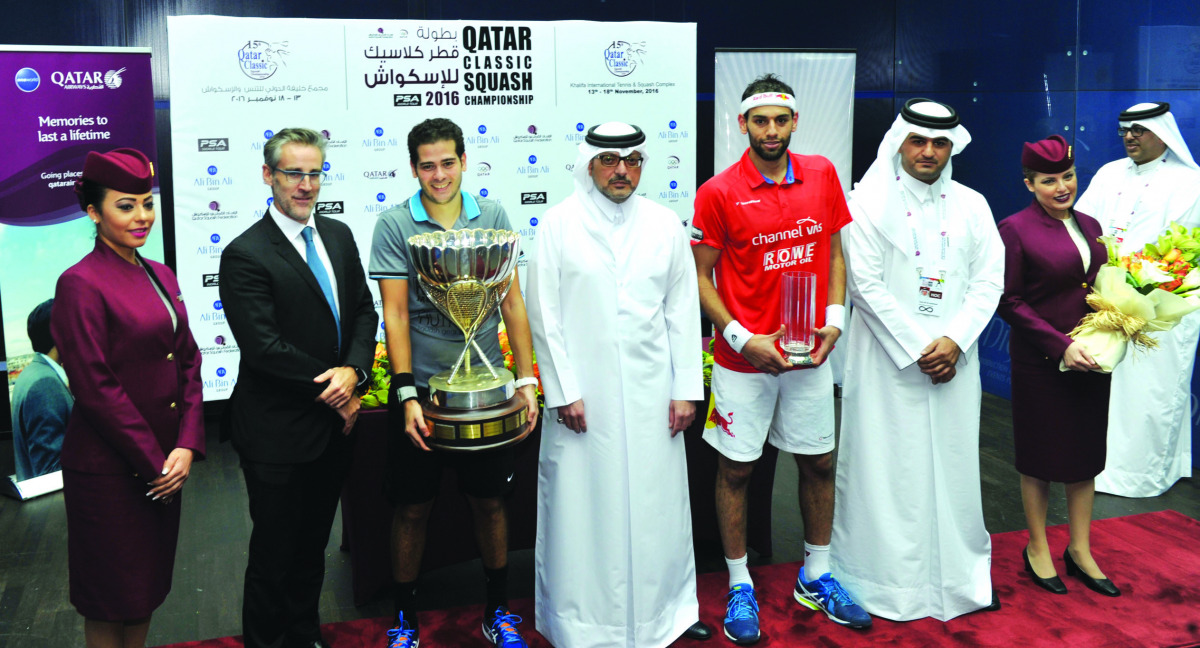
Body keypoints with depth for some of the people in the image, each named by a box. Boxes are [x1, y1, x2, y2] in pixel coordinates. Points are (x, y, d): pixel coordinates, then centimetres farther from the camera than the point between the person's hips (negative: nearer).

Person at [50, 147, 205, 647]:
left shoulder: (161, 276, 8)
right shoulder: (80, 284, -14)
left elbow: (189, 362, 8)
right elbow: (96, 387, -17)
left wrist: (186, 445, -4)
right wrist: (153, 463, -13)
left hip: (164, 461, 7)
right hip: (109, 469, -7)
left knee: (149, 586, 18)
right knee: (112, 603, 9)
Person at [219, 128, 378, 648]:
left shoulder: (339, 235, 7)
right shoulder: (244, 255, -14)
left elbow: (364, 311, 6)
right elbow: (265, 348, -20)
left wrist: (353, 370, -13)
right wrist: (334, 394, -15)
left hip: (334, 427, 6)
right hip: (278, 434, -6)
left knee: (312, 547, 22)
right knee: (275, 555, 9)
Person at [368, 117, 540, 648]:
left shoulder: (492, 216, 2)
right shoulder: (394, 226, -5)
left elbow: (512, 302, 3)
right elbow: (395, 314, -8)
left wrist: (526, 380, -2)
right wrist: (407, 396, -15)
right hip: (421, 388, -2)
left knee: (490, 502, 13)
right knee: (412, 509, 8)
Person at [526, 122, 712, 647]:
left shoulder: (666, 224, 7)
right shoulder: (559, 224, -1)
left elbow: (682, 311, 7)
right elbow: (544, 314, -3)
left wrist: (686, 388, 3)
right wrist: (563, 391, -7)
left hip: (651, 393, 3)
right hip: (583, 392, -2)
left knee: (656, 502, 10)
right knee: (584, 507, 5)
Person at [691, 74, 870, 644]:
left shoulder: (822, 175, 2)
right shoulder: (718, 192, -9)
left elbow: (834, 253, 11)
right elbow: (700, 277, -6)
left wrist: (833, 317, -2)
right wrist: (743, 338, -15)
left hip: (809, 351, 4)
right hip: (744, 358, -4)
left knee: (819, 462, 13)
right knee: (736, 468, 6)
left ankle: (816, 577, 32)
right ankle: (739, 586, 23)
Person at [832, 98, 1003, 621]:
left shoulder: (971, 205, 9)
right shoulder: (868, 203, -3)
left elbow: (989, 281, 5)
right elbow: (866, 286, -9)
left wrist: (954, 342, -9)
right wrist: (918, 347, -12)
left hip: (954, 360, 4)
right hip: (889, 360, -3)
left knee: (953, 459, 9)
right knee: (890, 466, 1)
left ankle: (960, 572, 24)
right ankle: (891, 578, 13)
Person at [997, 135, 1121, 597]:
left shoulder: (1089, 226, 10)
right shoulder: (1016, 229, -10)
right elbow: (1009, 302, -12)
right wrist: (1061, 345, -17)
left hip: (1090, 359, 6)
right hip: (1040, 360, -6)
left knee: (1086, 452, 12)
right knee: (1041, 455, 7)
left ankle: (1080, 550, 26)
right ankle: (1037, 548, 24)